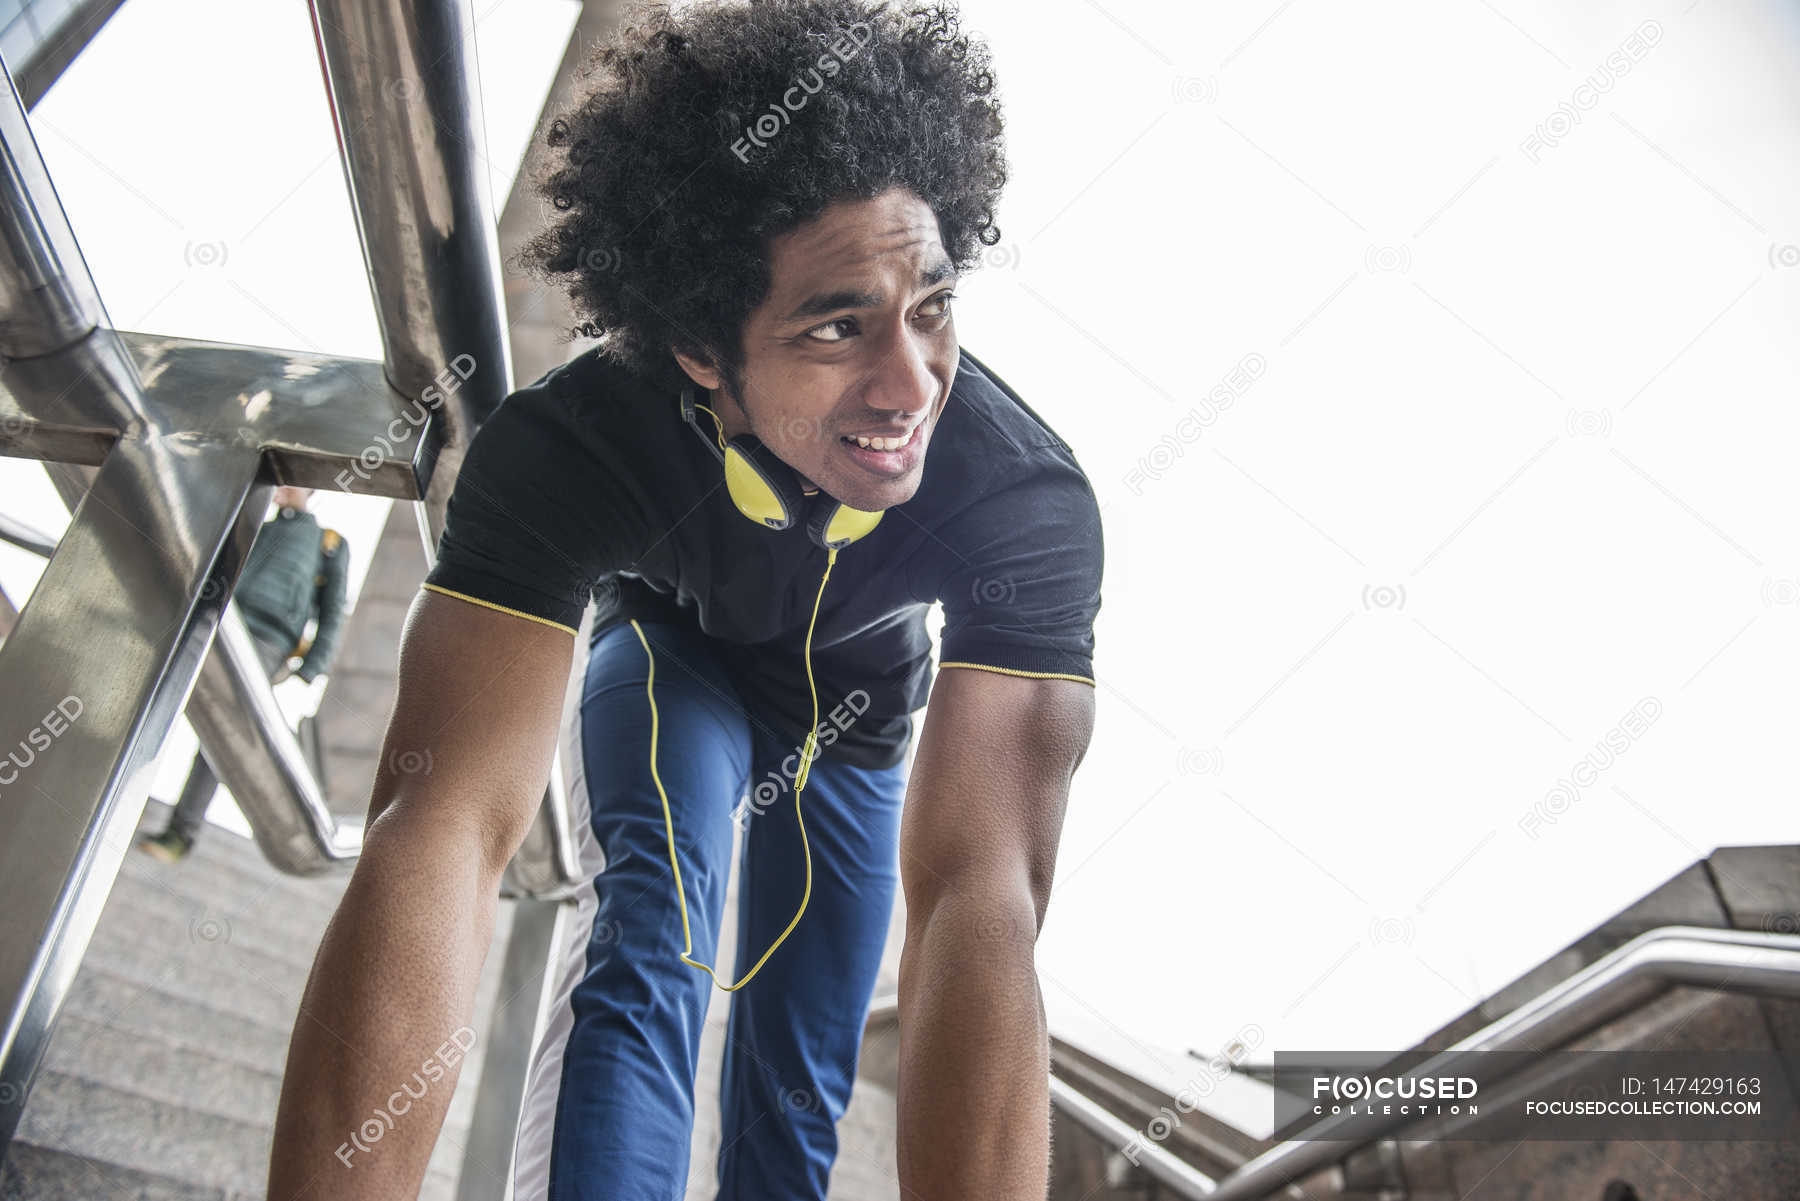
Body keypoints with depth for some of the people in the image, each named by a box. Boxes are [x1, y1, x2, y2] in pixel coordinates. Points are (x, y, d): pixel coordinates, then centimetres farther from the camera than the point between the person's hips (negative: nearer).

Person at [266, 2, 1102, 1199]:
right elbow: (443, 831, -49)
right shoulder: (568, 449, -40)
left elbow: (982, 895, -48)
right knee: (651, 921, -33)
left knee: (803, 1077, 10)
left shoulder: (1033, 496, -41)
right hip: (672, 655, -1)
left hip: (856, 709, 1)